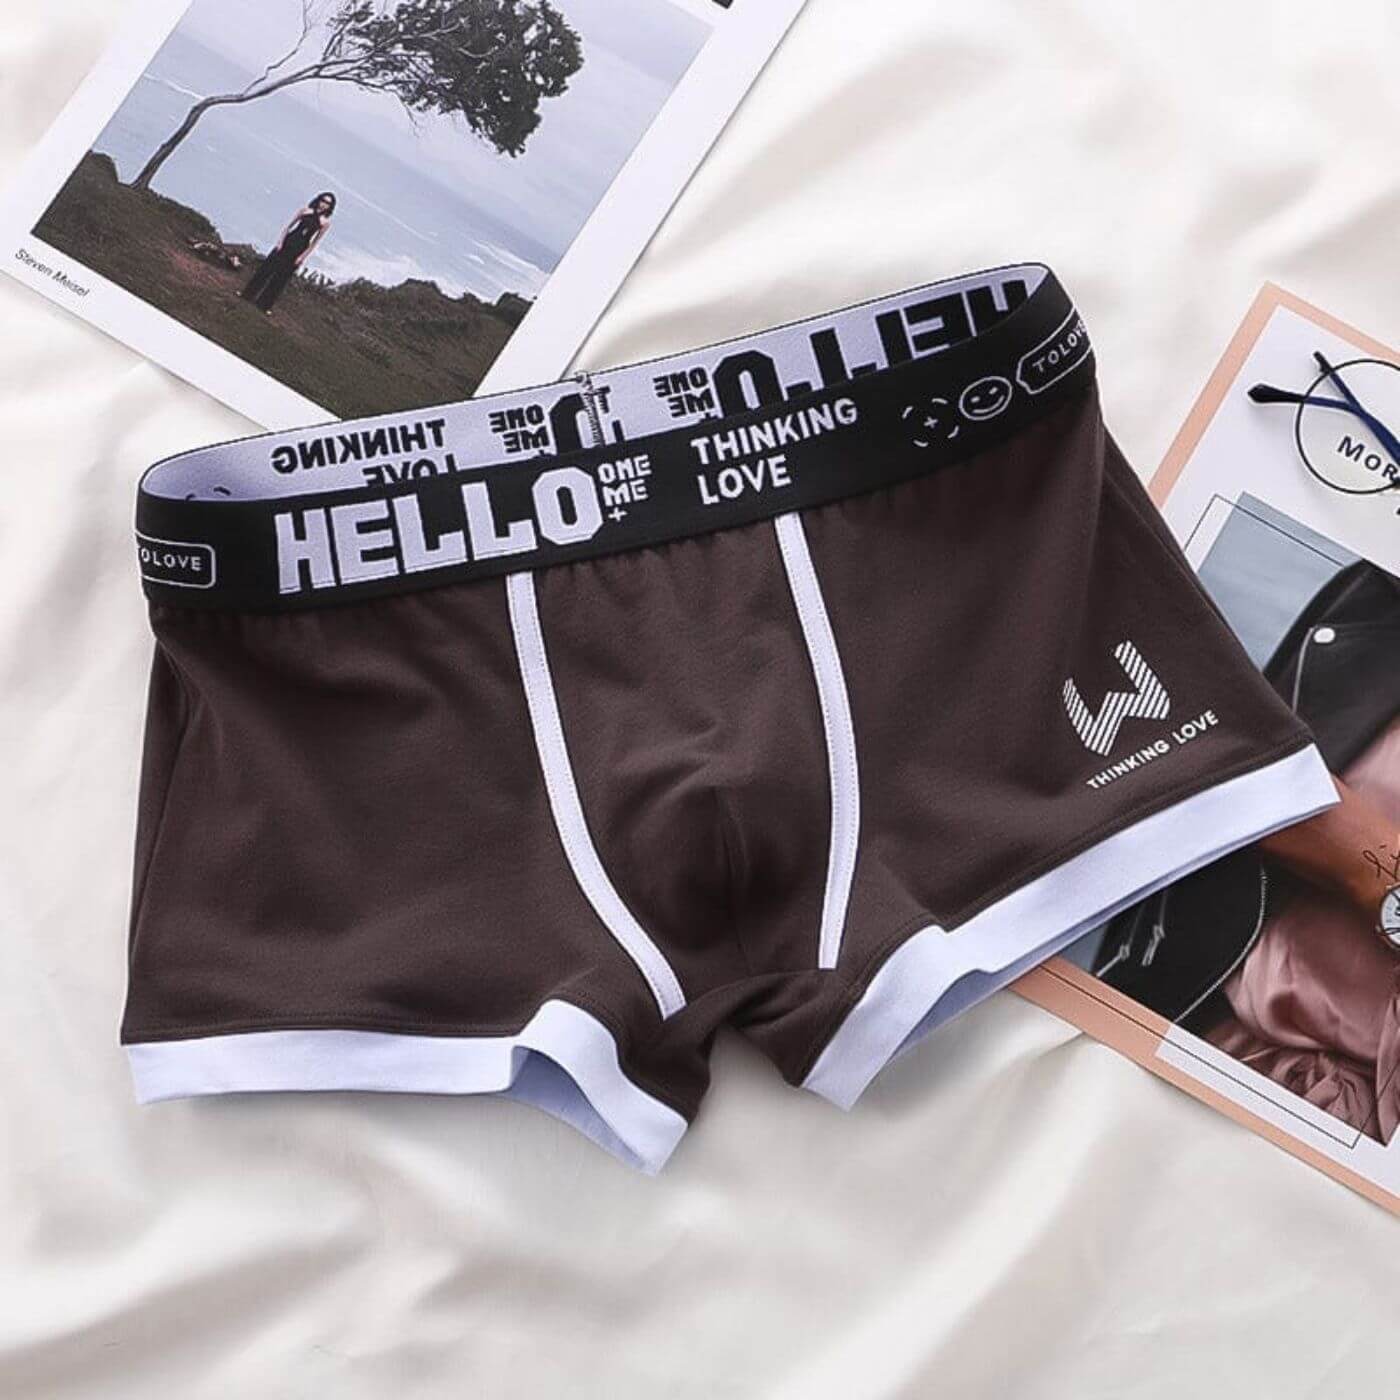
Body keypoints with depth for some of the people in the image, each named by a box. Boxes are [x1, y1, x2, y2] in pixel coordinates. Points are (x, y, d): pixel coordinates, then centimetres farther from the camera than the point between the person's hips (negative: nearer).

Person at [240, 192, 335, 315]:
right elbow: (289, 226, 3)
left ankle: (266, 305, 18)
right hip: (288, 242, 1)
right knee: (267, 267, 5)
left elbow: (316, 242, -3)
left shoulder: (326, 222, -5)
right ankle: (248, 294, 18)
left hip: (300, 249, -1)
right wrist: (280, 241, -5)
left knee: (282, 277, 5)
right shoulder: (305, 211, -1)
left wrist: (303, 257, -7)